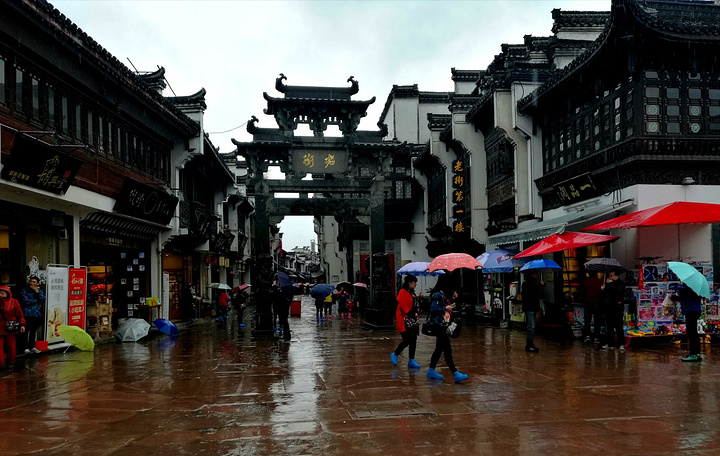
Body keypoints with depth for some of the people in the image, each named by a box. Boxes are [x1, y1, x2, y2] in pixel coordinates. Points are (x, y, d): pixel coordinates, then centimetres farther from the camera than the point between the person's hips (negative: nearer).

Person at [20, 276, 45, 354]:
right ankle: (26, 348, -2)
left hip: (37, 314, 4)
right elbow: (26, 301, -11)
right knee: (26, 331, -7)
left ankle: (32, 347, 18)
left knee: (33, 331, 10)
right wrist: (37, 301, -3)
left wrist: (37, 291, -10)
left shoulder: (39, 290, 13)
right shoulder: (24, 290, 1)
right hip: (27, 314, -3)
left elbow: (43, 299, -3)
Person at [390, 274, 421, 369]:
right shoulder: (403, 292, -12)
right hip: (405, 320, -9)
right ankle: (395, 355, 9)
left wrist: (415, 314, 12)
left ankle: (411, 361, 12)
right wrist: (411, 313, -19)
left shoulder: (412, 292, 16)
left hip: (413, 320, 9)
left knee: (413, 341, 7)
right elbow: (402, 305, -19)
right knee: (407, 340, -11)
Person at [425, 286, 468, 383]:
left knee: (440, 348, 15)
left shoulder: (444, 295, 12)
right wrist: (446, 308, -18)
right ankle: (455, 374, -7)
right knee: (447, 349, -8)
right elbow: (433, 310, -23)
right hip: (439, 325, -10)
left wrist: (453, 298, 6)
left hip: (443, 326, 10)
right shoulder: (437, 295, -17)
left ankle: (431, 371, 24)